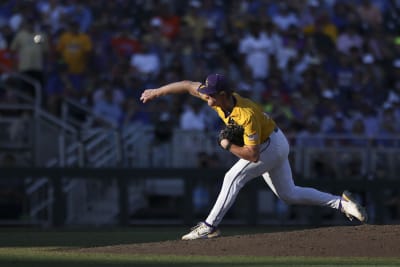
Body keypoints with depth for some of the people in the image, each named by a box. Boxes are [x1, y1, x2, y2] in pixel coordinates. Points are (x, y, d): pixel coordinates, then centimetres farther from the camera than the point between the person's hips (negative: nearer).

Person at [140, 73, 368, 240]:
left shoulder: (247, 115, -35)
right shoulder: (218, 97, -14)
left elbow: (253, 155, -34)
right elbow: (188, 85, -3)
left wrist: (228, 146, -24)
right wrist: (157, 92, -2)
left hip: (271, 146, -9)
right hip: (276, 146, 9)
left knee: (233, 178, -17)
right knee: (289, 194, 14)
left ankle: (210, 226, -14)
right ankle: (340, 202, 16)